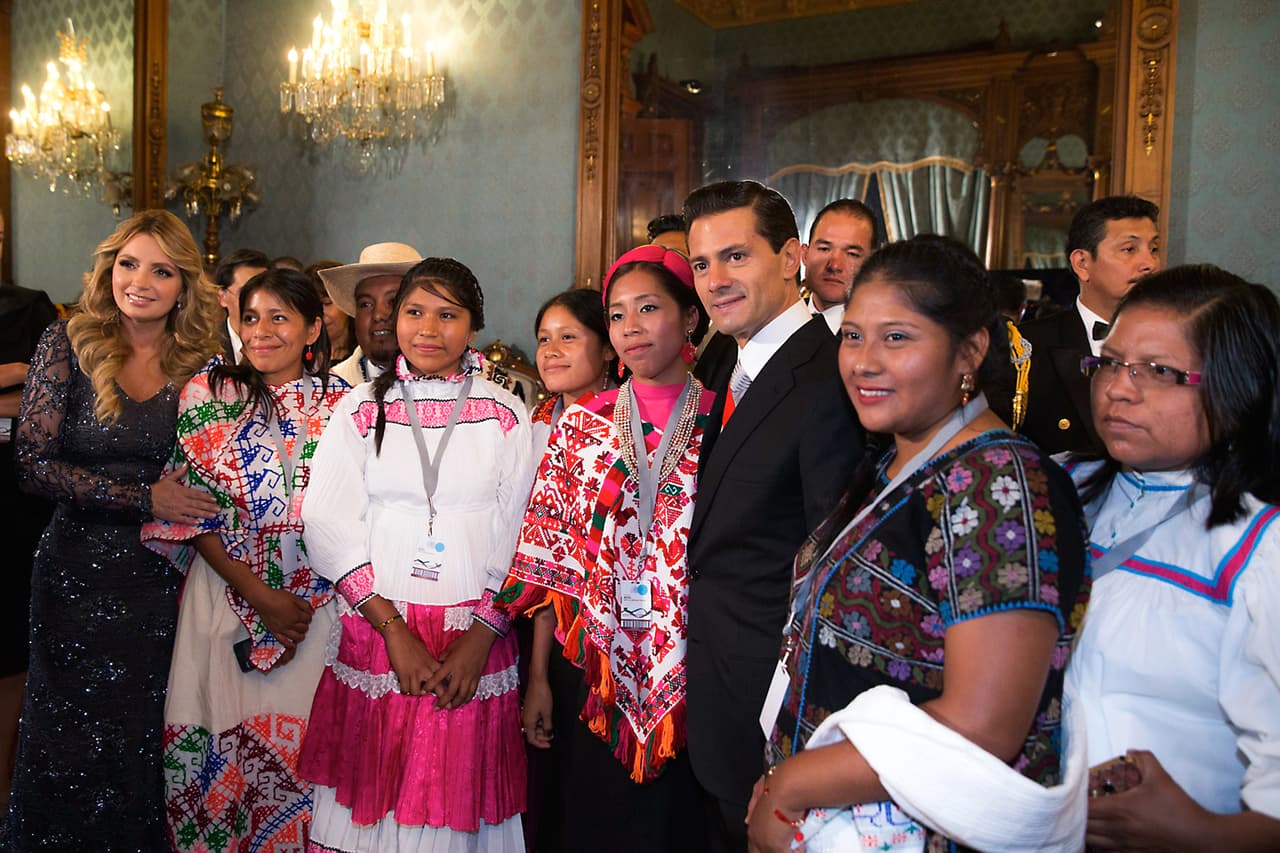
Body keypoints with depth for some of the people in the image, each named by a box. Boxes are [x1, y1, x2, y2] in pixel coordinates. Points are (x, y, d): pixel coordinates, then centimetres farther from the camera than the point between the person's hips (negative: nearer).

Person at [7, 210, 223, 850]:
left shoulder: (197, 364, 3)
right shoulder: (67, 345, -3)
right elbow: (32, 465, -9)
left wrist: (176, 522, -5)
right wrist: (145, 498, -15)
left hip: (164, 579, 2)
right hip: (78, 576, -1)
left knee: (147, 744, 10)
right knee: (77, 747, 8)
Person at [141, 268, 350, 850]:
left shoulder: (341, 404, 2)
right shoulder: (208, 392, 2)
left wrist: (306, 600, -6)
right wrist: (259, 594, -8)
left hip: (320, 601, 0)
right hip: (227, 598, 0)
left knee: (306, 743, 4)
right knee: (223, 747, 4)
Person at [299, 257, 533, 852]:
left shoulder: (507, 417, 3)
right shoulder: (361, 409, 4)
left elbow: (519, 540, 0)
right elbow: (328, 528, -2)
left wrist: (479, 642, -10)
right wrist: (395, 631, -10)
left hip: (475, 645, 0)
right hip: (373, 638, 1)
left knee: (459, 798, 7)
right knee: (374, 790, 9)